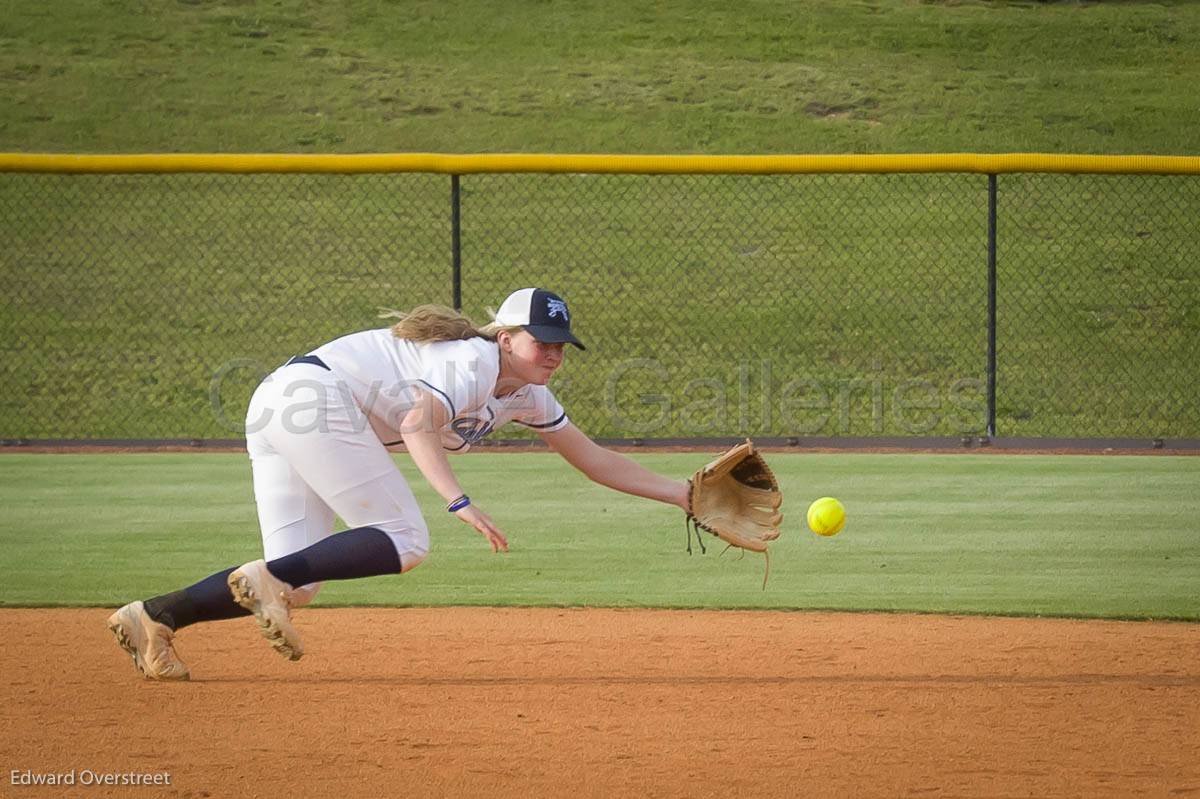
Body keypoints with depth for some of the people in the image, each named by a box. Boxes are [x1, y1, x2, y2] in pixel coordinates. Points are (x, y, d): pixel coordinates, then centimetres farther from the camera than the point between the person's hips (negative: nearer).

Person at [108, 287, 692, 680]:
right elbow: (418, 425, -28)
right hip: (316, 394, -9)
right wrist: (459, 502, -37)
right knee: (405, 544, -13)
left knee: (295, 585, 1)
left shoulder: (526, 395, 16)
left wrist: (678, 494, 19)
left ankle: (153, 617, -7)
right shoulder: (474, 361, -12)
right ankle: (268, 580, -21)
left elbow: (593, 459, 21)